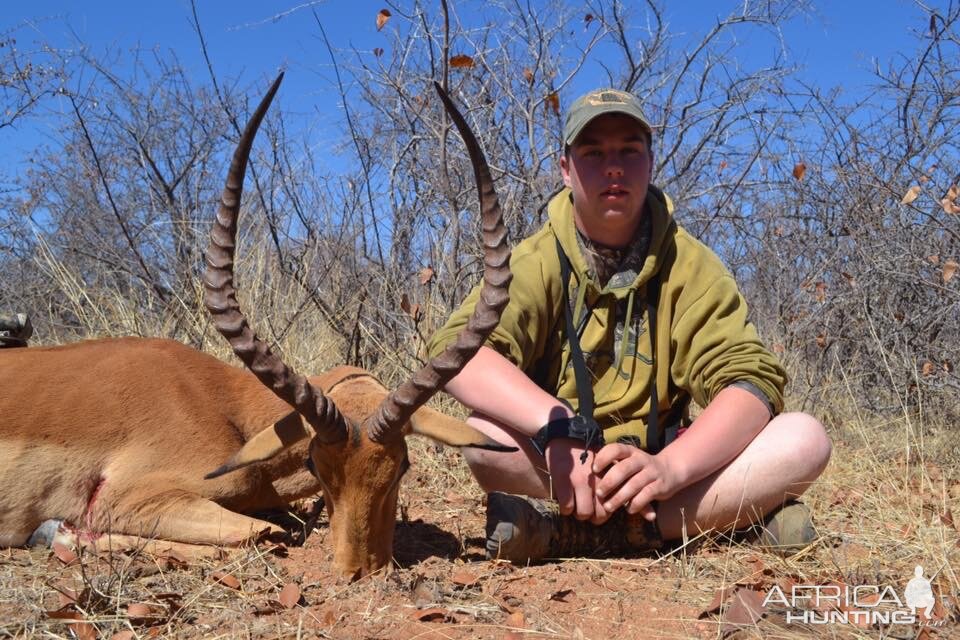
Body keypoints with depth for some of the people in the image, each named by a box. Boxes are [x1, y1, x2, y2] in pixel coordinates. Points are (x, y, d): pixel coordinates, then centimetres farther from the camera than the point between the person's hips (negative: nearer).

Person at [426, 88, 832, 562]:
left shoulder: (690, 266, 0)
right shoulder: (536, 262, -5)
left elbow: (753, 381, -11)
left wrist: (668, 467, -30)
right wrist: (556, 428, -39)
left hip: (656, 467, 2)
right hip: (554, 473, -1)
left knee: (805, 439, -20)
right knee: (484, 433, -30)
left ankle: (573, 532, -29)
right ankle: (714, 512, -24)